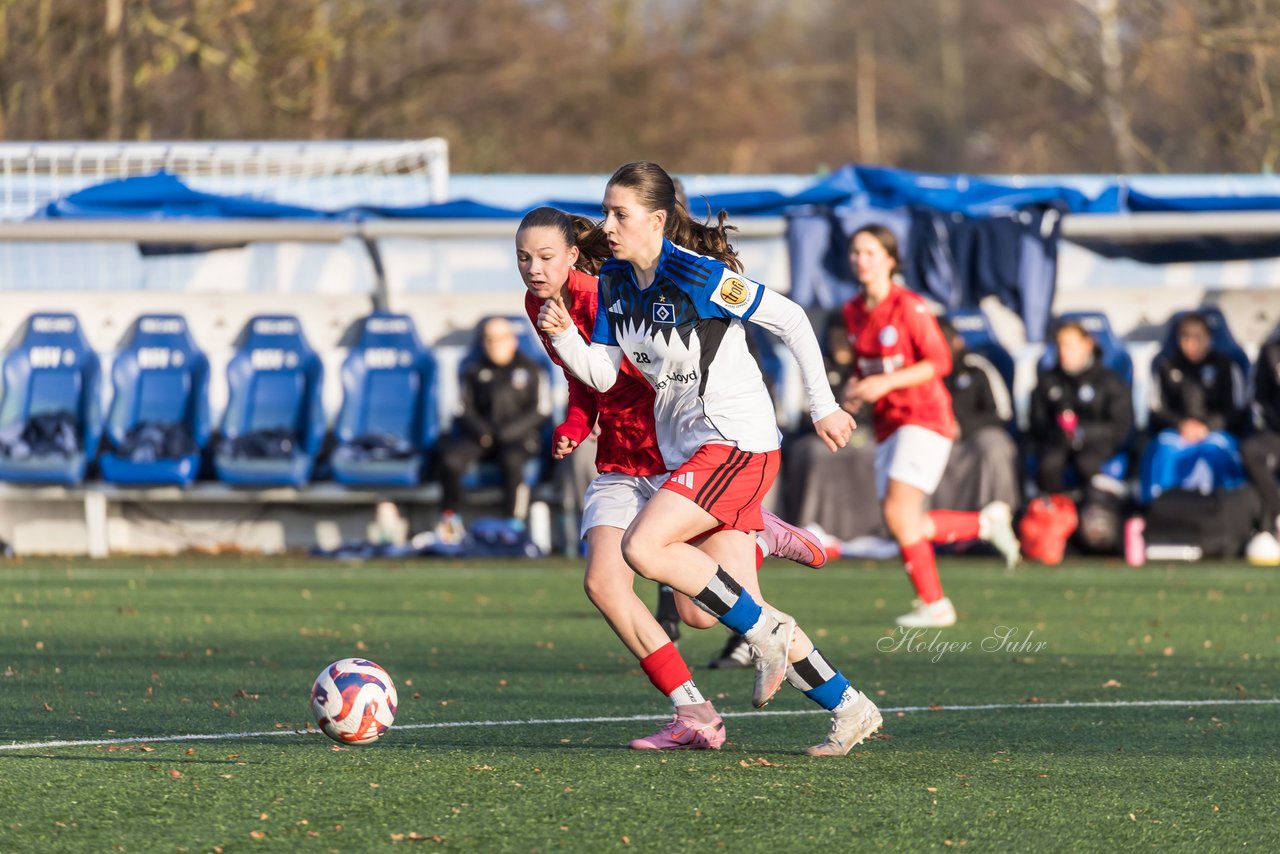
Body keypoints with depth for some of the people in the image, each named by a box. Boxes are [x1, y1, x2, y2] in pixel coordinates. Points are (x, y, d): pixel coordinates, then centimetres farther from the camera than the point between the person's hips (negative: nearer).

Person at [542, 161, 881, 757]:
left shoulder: (699, 277, -18)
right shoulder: (615, 282, 4)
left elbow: (791, 321, -12)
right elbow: (603, 374, 5)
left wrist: (823, 407, -9)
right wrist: (563, 336, -14)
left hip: (739, 442, -8)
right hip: (687, 449, 8)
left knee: (642, 546, -23)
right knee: (714, 609, 4)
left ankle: (767, 632, -9)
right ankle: (849, 709, 14)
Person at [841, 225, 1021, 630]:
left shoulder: (909, 307, -11)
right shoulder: (853, 311, 10)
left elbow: (940, 361, -13)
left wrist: (887, 383, -21)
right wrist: (854, 389, 1)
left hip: (923, 417, -8)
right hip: (888, 424, 8)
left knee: (898, 512, -19)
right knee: (902, 523, 2)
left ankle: (934, 604, -8)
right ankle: (987, 522, 23)